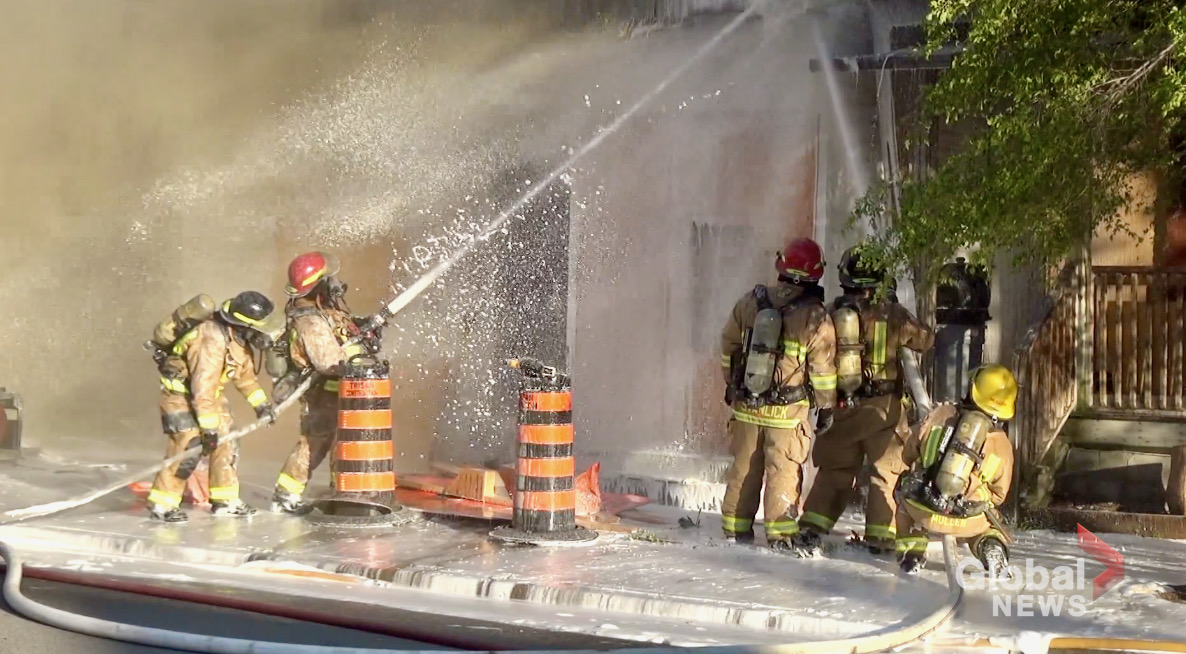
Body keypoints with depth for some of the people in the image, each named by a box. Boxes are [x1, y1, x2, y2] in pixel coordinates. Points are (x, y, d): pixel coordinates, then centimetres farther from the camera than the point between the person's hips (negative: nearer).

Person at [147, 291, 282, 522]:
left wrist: (260, 402, 14)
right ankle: (162, 503, -5)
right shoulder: (213, 340, -32)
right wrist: (209, 427, -28)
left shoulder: (240, 338, -4)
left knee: (226, 442, 6)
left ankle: (225, 500, 16)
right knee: (189, 446, -16)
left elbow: (244, 372, 14)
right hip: (180, 392, -9)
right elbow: (203, 387, -31)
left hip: (210, 392, 9)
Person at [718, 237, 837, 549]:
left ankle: (736, 529, 20)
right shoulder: (815, 318, -11)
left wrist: (731, 383, 25)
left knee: (743, 468, 12)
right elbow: (823, 368, -7)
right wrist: (826, 406, 5)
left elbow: (729, 345, 11)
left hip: (745, 405, 4)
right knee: (783, 471, 4)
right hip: (788, 411, -3)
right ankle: (779, 535, 4)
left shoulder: (750, 302, 0)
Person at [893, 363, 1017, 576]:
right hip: (966, 521, 0)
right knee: (985, 521, 35)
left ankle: (911, 548, 16)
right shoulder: (1002, 445, 0)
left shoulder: (941, 414, -2)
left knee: (906, 499, 35)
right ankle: (990, 544, 5)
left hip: (921, 510, 0)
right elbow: (997, 495, 9)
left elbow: (909, 454, 11)